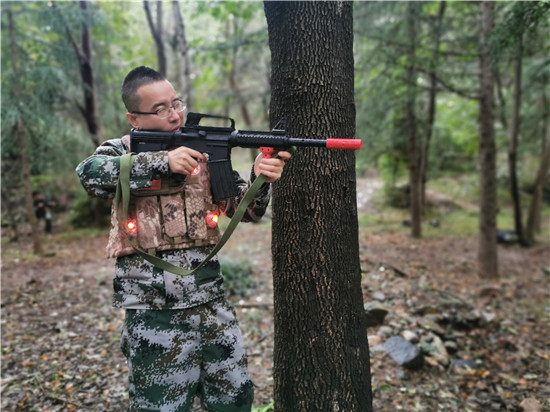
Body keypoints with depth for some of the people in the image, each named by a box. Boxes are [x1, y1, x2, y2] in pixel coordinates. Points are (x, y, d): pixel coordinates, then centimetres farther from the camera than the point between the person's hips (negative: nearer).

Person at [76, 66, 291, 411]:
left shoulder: (206, 151, 6)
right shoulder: (121, 151, 0)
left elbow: (246, 209, 1)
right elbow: (90, 174, -22)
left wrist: (260, 179, -19)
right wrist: (162, 162, -28)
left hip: (209, 296, 3)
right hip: (151, 306, -3)